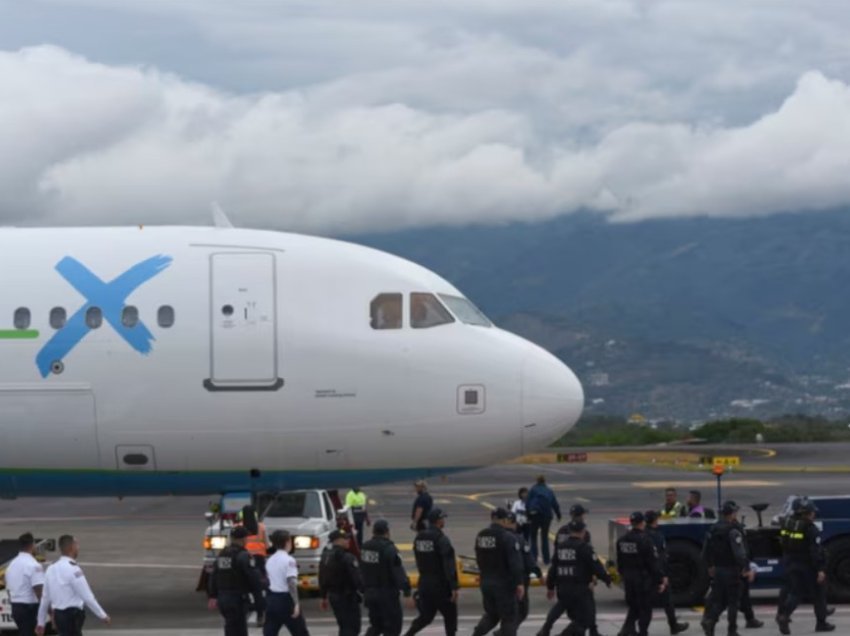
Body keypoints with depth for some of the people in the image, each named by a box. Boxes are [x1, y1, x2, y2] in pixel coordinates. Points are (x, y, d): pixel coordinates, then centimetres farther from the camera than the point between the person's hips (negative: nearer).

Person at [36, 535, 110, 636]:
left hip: (58, 615, 9)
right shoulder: (72, 569, -15)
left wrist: (41, 622, 19)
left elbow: (45, 597, 13)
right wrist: (103, 616, -10)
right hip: (72, 616, -9)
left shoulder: (52, 569, 9)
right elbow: (87, 596, -17)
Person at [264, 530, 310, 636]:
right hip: (285, 599, -6)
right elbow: (291, 583, -19)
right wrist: (296, 603, -21)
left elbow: (267, 580, 13)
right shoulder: (289, 560, -11)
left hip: (271, 599, 6)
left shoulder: (270, 561, 10)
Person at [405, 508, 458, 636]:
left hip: (424, 582, 7)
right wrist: (454, 587, -20)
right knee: (450, 616, 9)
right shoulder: (441, 539, -17)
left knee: (425, 616, 14)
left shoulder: (419, 538, 6)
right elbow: (449, 565, -21)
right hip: (440, 585, -7)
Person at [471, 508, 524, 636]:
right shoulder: (508, 537, -16)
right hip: (504, 583, -6)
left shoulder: (481, 536, 5)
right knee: (509, 618, 5)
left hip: (486, 582, 6)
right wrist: (519, 583, -22)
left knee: (491, 614, 20)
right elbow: (515, 562, -22)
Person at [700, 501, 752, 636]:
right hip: (731, 569, -6)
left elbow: (706, 551, 15)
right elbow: (739, 552, -23)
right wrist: (747, 569, -20)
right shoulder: (734, 530, -15)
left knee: (718, 598, 13)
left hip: (718, 569, 6)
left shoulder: (713, 529, 8)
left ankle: (709, 620, -9)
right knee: (733, 600, 2)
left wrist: (710, 566, 28)